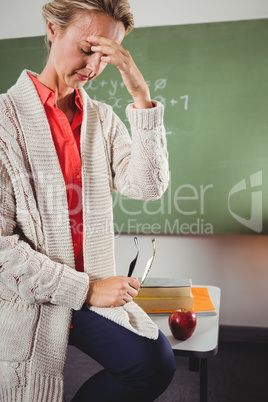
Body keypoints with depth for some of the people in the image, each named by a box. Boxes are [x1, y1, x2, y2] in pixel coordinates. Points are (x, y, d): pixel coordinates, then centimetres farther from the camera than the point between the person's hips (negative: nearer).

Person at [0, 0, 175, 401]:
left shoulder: (103, 118, 7)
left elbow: (148, 186, -7)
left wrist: (140, 93, -13)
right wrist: (85, 290, -14)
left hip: (93, 288, 4)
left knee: (156, 362, -14)